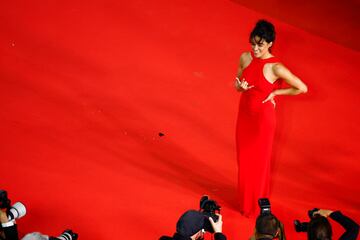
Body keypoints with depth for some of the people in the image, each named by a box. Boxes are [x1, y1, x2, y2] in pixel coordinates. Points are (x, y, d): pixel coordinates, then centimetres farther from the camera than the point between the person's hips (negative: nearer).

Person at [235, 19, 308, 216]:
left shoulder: (276, 67, -23)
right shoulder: (245, 58, -6)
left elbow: (302, 88, -18)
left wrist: (275, 92, -12)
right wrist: (240, 86, -15)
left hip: (263, 117, -5)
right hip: (244, 114, 5)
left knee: (259, 161, 11)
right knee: (244, 159, 17)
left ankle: (257, 204, 31)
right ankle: (245, 202, 37)